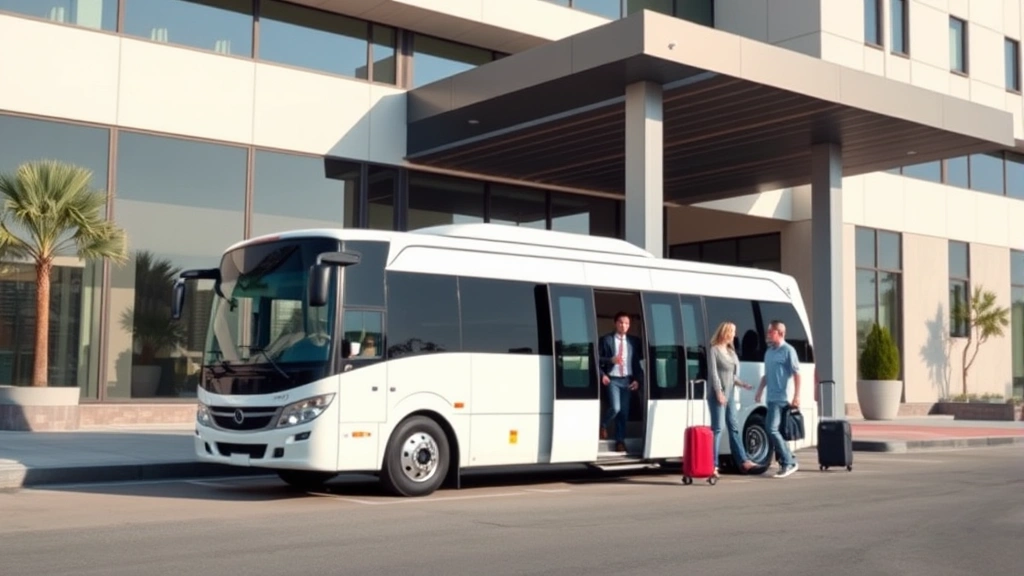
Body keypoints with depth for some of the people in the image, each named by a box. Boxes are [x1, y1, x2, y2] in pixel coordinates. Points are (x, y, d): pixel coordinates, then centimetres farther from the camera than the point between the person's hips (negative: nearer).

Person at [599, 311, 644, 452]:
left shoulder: (634, 341, 6)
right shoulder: (606, 339, -1)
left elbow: (638, 361, 7)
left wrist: (637, 379, -2)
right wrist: (610, 360, -18)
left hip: (627, 380, 3)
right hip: (612, 379, -3)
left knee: (624, 411, 3)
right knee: (615, 408, -17)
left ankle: (620, 441, 13)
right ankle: (603, 425, 14)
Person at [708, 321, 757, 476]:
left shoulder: (731, 352, 16)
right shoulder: (714, 350, -7)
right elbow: (713, 372, -14)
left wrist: (742, 384, 13)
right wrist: (719, 392, -19)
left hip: (729, 395, 8)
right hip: (718, 395, -8)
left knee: (734, 428, 12)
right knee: (717, 429, -8)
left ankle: (743, 460, 17)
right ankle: (713, 464, -6)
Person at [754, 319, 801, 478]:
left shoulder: (788, 350, -6)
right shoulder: (769, 351, 16)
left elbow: (797, 374, -10)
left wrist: (796, 396, -16)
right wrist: (759, 392, 16)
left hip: (781, 398, -8)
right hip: (771, 398, 8)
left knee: (772, 430, -13)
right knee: (773, 430, 9)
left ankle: (788, 462, -3)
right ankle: (786, 462, 17)